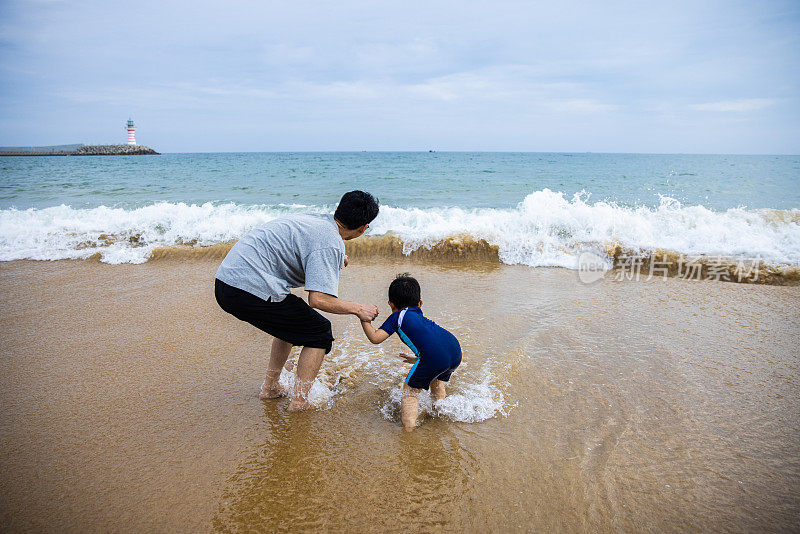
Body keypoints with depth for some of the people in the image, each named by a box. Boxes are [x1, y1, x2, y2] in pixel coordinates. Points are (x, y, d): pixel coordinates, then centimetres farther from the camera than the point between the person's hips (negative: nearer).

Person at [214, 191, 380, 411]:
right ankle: (299, 402, 6)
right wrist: (358, 309, -6)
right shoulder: (331, 244, -13)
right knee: (320, 333, 5)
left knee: (292, 322, 30)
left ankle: (271, 387, 35)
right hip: (251, 291, -9)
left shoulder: (315, 219, 15)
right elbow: (318, 299, -22)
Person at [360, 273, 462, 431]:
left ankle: (408, 427, -1)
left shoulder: (397, 316, 15)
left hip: (435, 356, -7)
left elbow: (375, 338, 6)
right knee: (436, 381, 35)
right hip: (456, 352, 7)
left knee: (410, 390, 10)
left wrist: (365, 320, 21)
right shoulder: (421, 317, 36)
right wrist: (417, 359, 59)